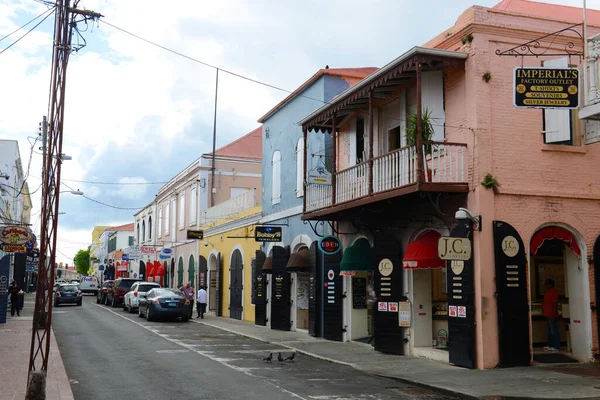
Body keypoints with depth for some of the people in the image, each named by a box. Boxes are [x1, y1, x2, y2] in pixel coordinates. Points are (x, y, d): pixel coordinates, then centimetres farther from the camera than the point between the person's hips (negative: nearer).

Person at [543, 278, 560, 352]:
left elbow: (555, 304, -19)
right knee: (549, 331, 14)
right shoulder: (548, 292, 17)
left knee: (554, 331, -7)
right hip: (548, 315, 10)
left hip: (552, 315, -10)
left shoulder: (553, 292, -13)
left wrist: (553, 315, -23)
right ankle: (550, 345, 21)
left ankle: (556, 347, -5)